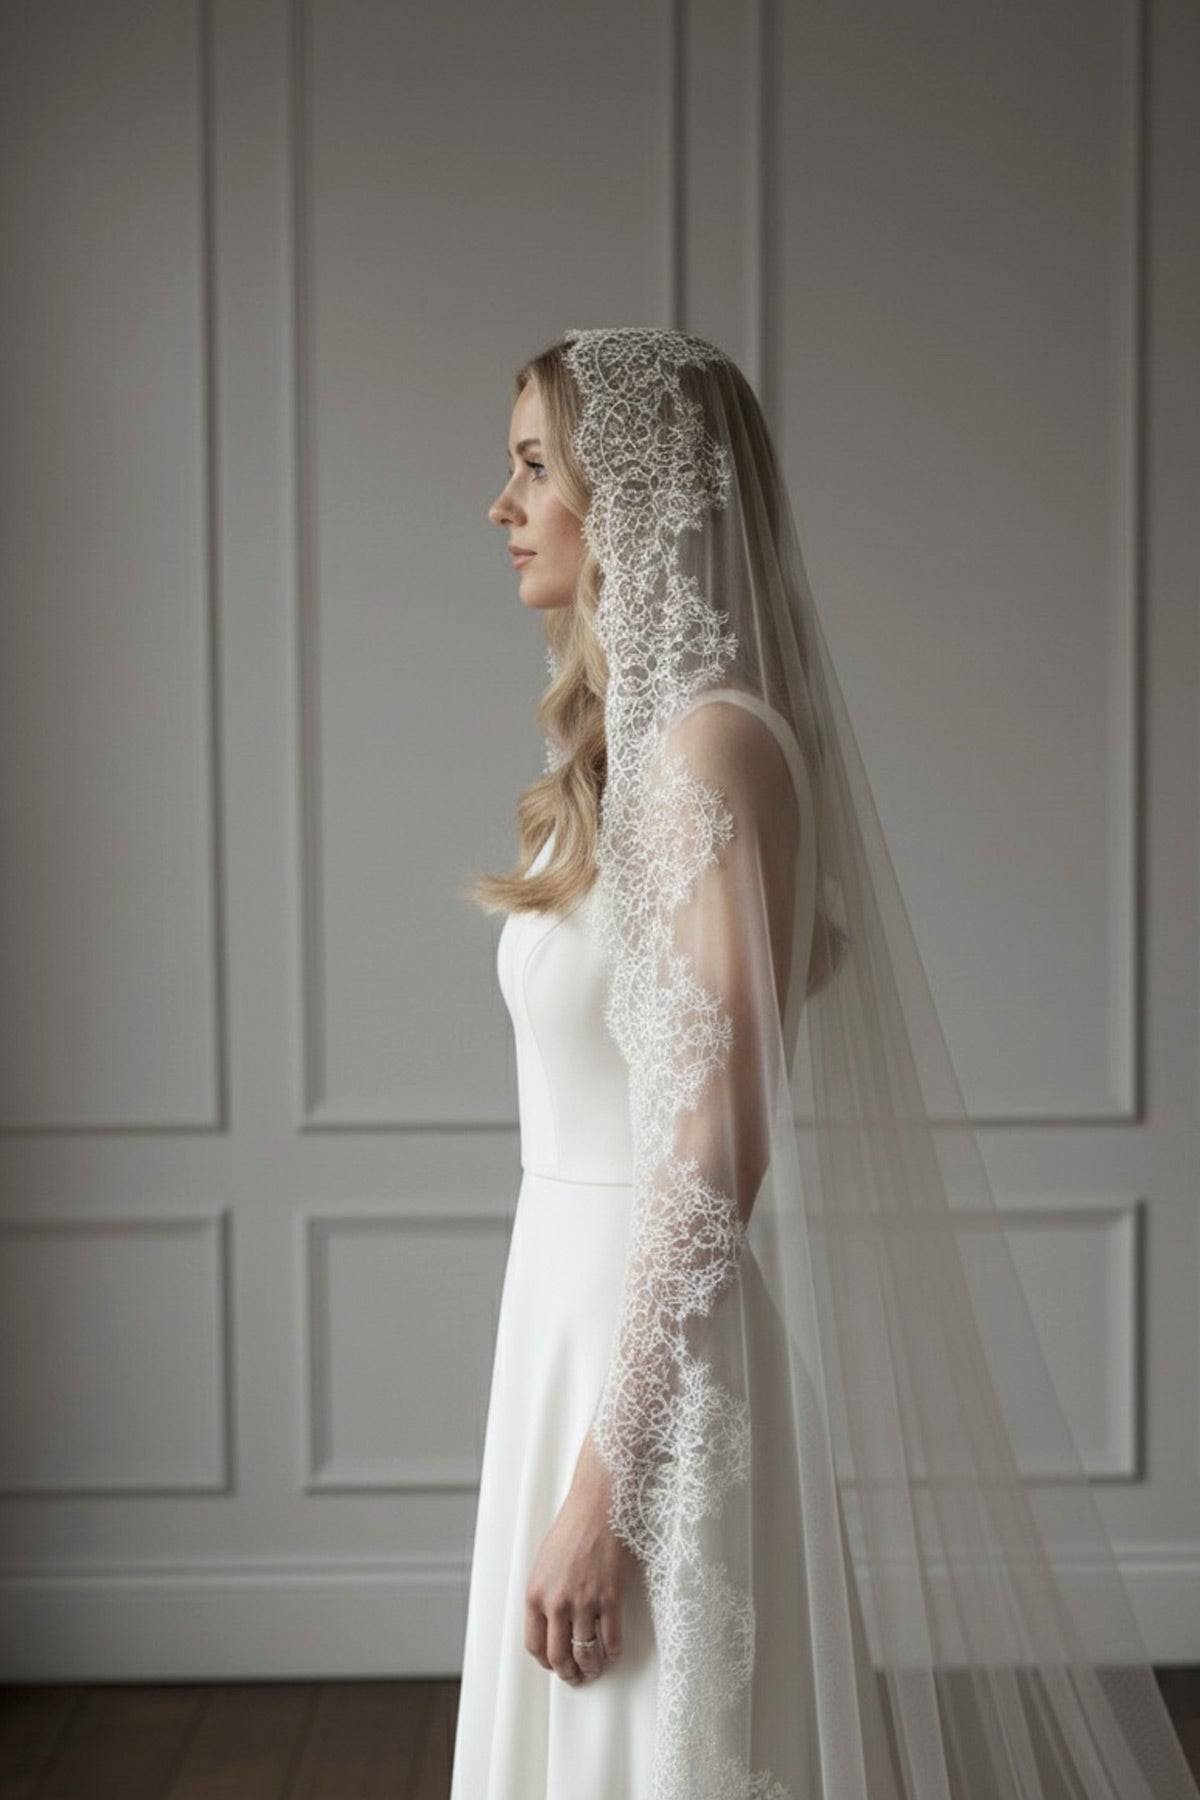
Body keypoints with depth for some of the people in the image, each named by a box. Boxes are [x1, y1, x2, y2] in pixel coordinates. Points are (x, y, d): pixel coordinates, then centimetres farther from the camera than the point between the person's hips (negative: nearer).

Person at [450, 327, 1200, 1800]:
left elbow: (717, 1153, -22)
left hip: (668, 1339, -9)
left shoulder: (717, 744, -17)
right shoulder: (629, 740, 11)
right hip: (596, 1306, 9)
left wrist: (605, 1483, -21)